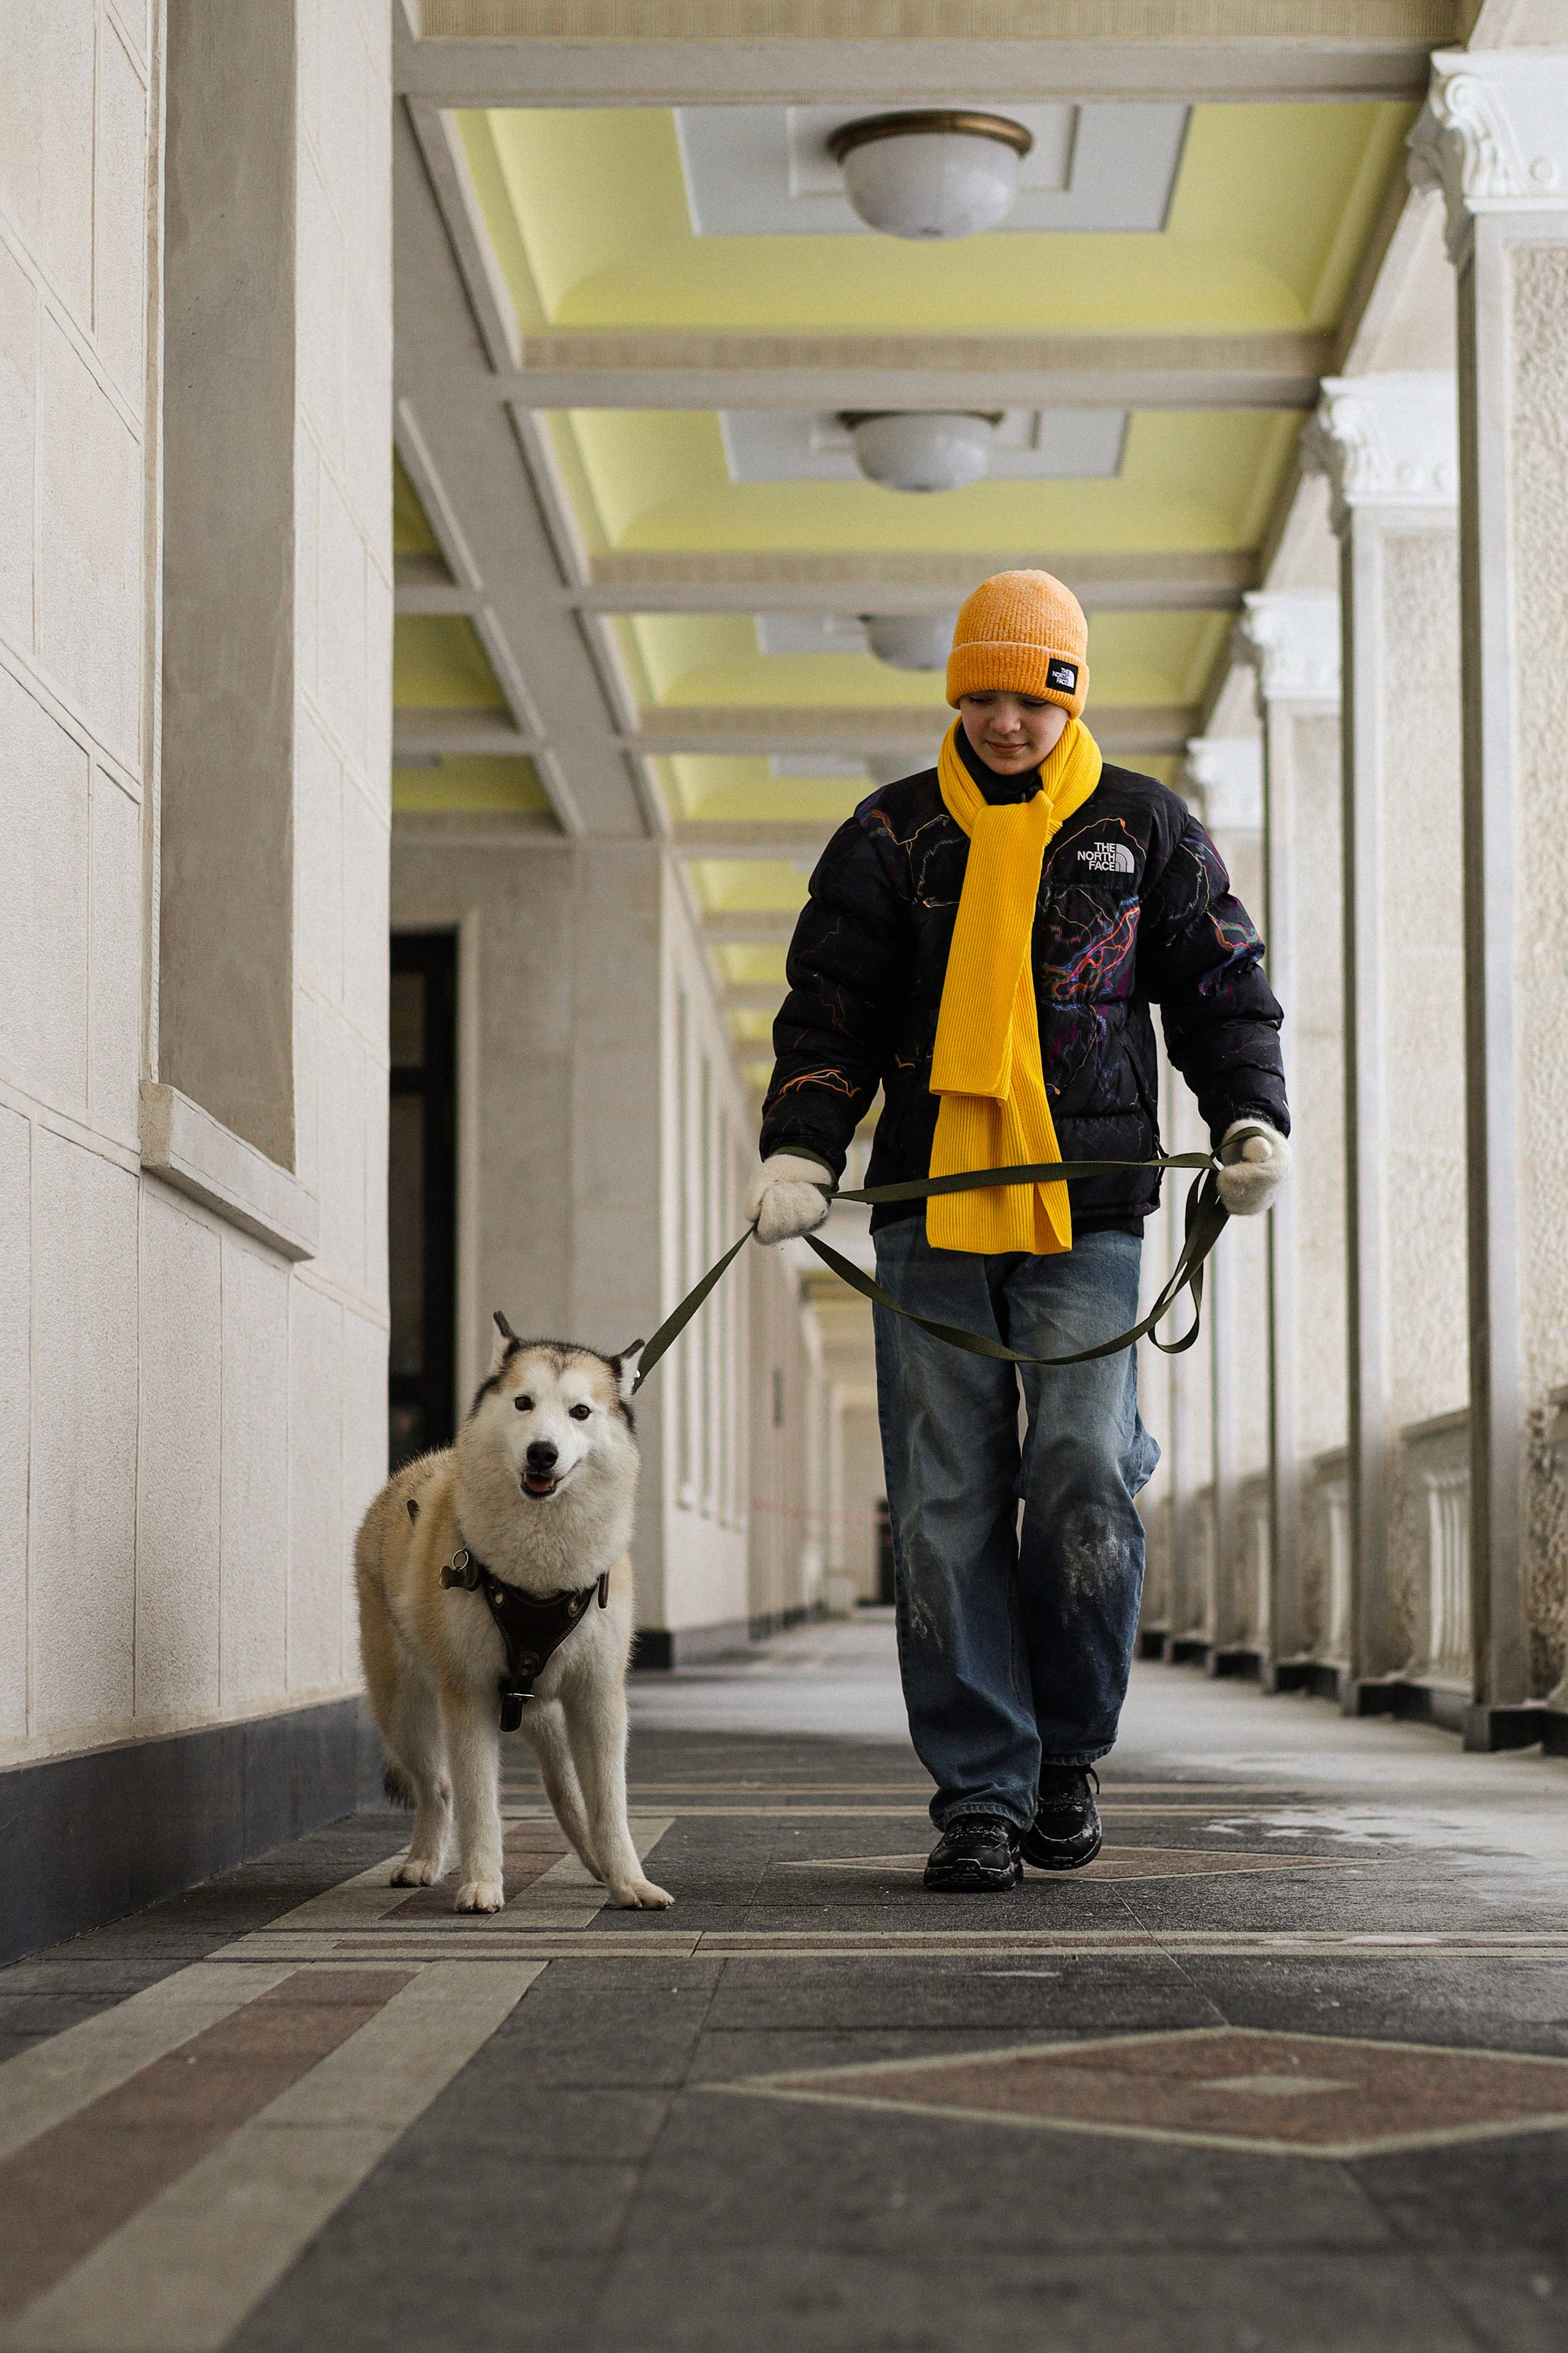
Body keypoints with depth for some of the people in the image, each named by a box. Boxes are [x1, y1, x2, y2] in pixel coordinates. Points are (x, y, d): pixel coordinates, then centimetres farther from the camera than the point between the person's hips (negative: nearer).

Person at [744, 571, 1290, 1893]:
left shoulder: (1144, 830, 11)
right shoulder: (891, 838, 11)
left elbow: (1223, 989, 13)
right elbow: (830, 1010, 9)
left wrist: (1252, 1120, -3)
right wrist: (801, 1150, -6)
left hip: (1086, 1202, -1)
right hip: (930, 1203, 1)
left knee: (1084, 1474, -12)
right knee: (947, 1508, -3)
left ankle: (1070, 1752, 10)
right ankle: (980, 1796, 3)